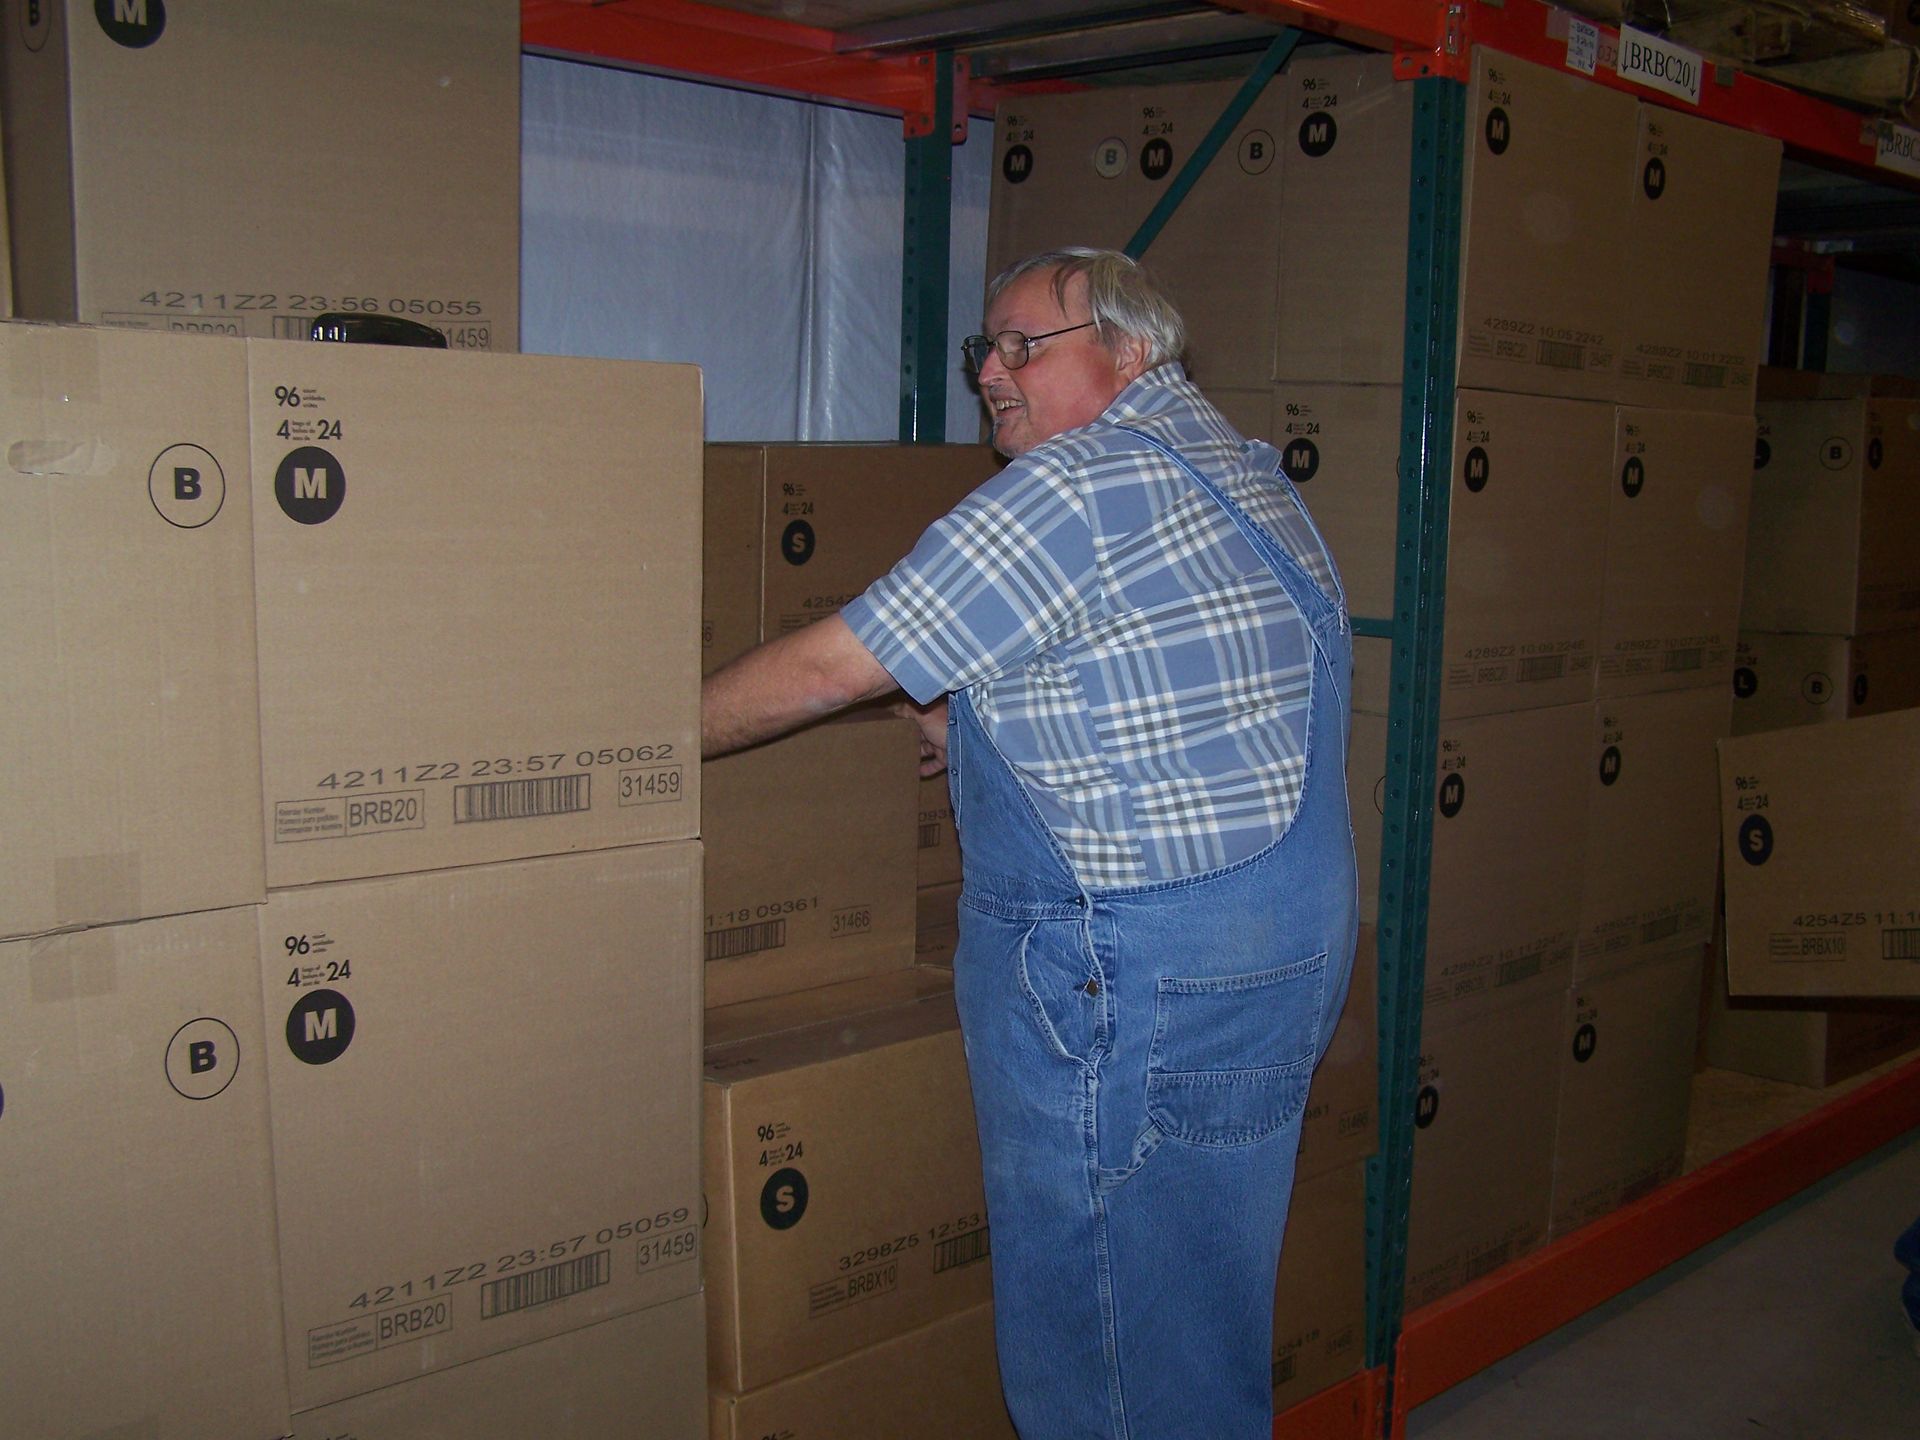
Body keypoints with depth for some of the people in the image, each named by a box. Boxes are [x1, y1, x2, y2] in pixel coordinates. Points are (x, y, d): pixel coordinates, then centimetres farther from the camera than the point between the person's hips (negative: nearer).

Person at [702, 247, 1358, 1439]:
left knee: (1094, 1330, 2)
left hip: (1135, 972, -10)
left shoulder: (1076, 486, -15)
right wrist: (1000, 720, 22)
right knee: (1203, 1296, 19)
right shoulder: (1237, 464, 14)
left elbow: (833, 665, -13)